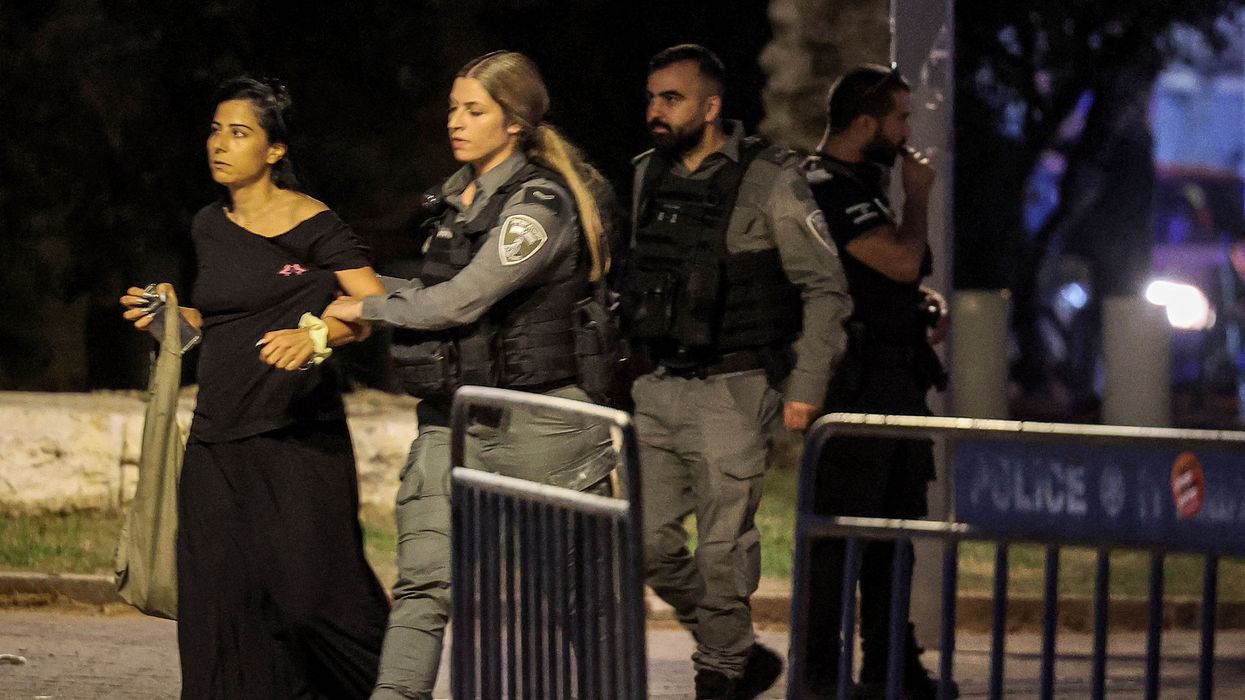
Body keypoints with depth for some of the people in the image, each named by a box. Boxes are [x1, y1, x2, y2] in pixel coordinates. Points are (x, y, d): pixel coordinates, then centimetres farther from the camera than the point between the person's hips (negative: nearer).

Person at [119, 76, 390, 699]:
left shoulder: (312, 226, -5)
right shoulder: (210, 227, 14)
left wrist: (315, 336, -28)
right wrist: (173, 315, 11)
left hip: (297, 437, -6)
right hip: (218, 438, 6)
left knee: (311, 588, -11)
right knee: (223, 596, -1)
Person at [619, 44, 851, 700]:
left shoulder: (770, 180, -8)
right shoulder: (647, 177, 9)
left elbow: (826, 289, -6)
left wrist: (806, 385, -12)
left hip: (734, 392, -6)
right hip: (659, 387, 6)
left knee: (723, 547, -6)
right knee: (649, 541, 3)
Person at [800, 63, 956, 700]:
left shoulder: (862, 186, 20)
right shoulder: (825, 187, -13)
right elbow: (904, 260, -21)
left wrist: (927, 304, 9)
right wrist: (917, 195, -5)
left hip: (897, 383, 10)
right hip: (856, 380, -10)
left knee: (895, 525, 13)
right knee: (840, 525, -8)